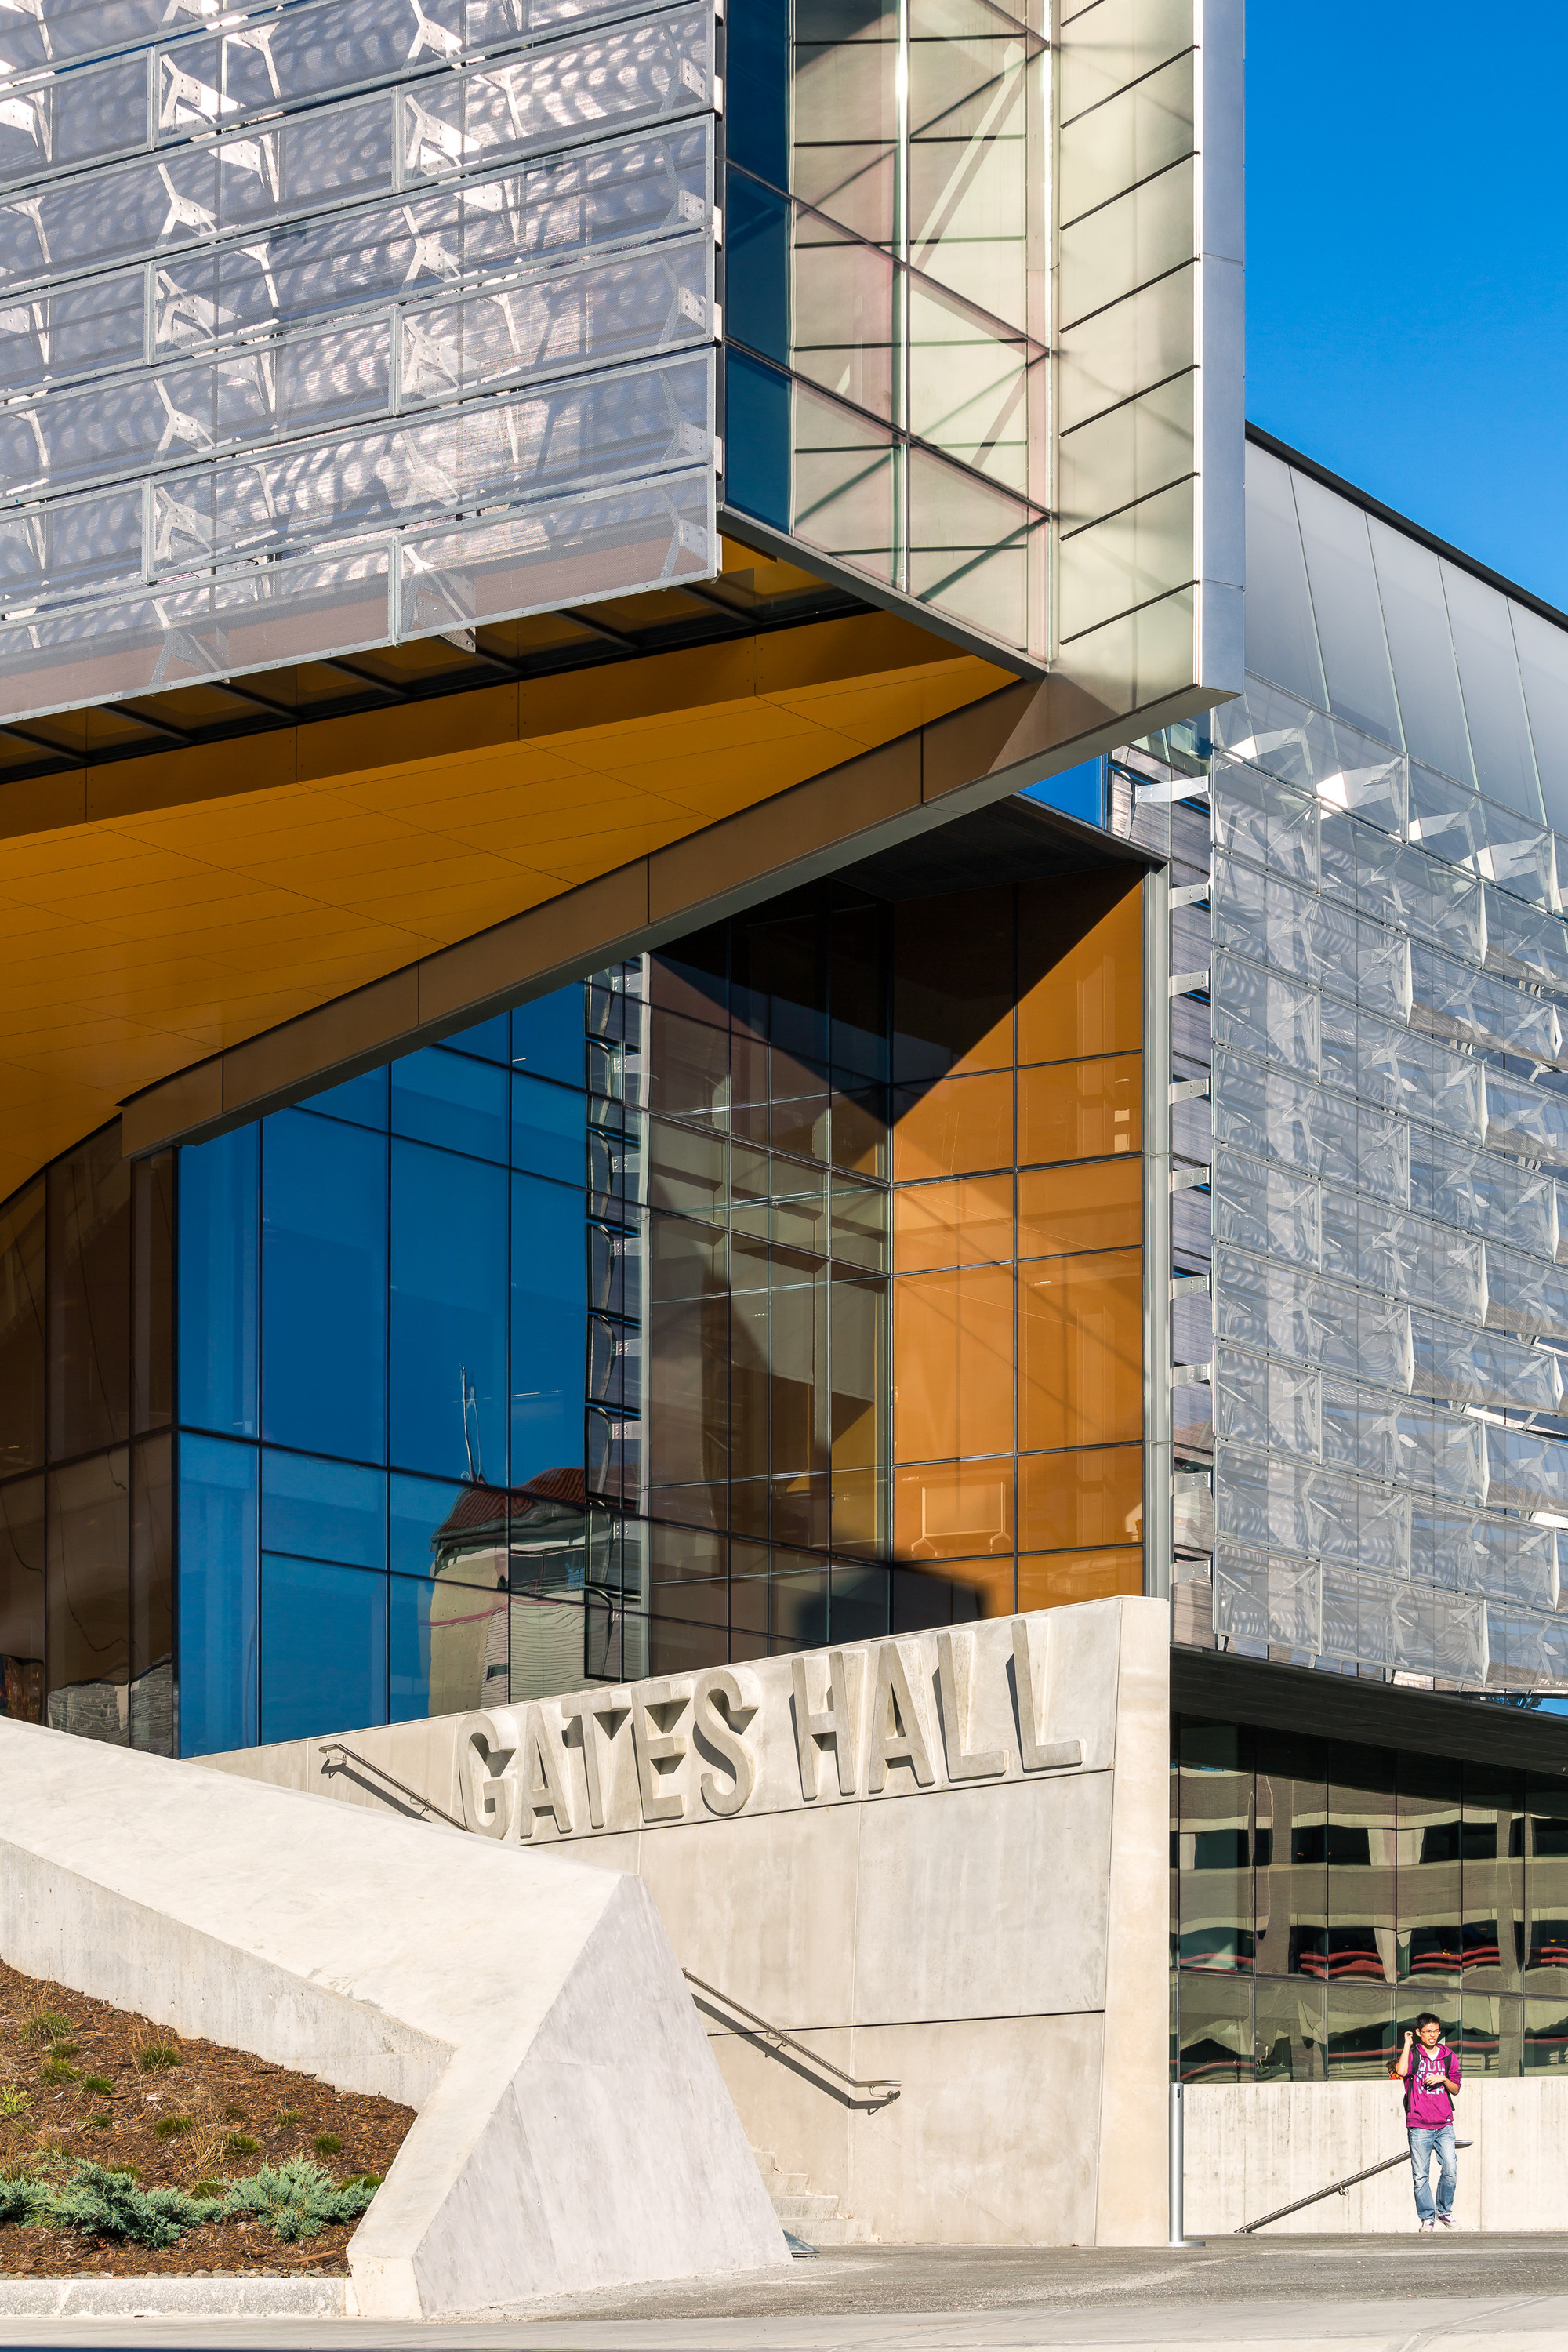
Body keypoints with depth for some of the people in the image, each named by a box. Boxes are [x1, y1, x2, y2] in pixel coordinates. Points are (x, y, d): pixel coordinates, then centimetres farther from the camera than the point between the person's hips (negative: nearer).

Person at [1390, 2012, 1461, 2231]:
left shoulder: (1449, 2056, 13)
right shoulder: (1412, 2054, 5)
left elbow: (1455, 2089, 16)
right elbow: (1401, 2071, -17)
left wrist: (1443, 2079, -4)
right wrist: (1407, 2044, -7)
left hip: (1444, 2125, 2)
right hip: (1419, 2125, -2)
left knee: (1450, 2170, -8)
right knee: (1420, 2175, -3)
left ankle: (1445, 2211, 12)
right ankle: (1427, 2217, 7)